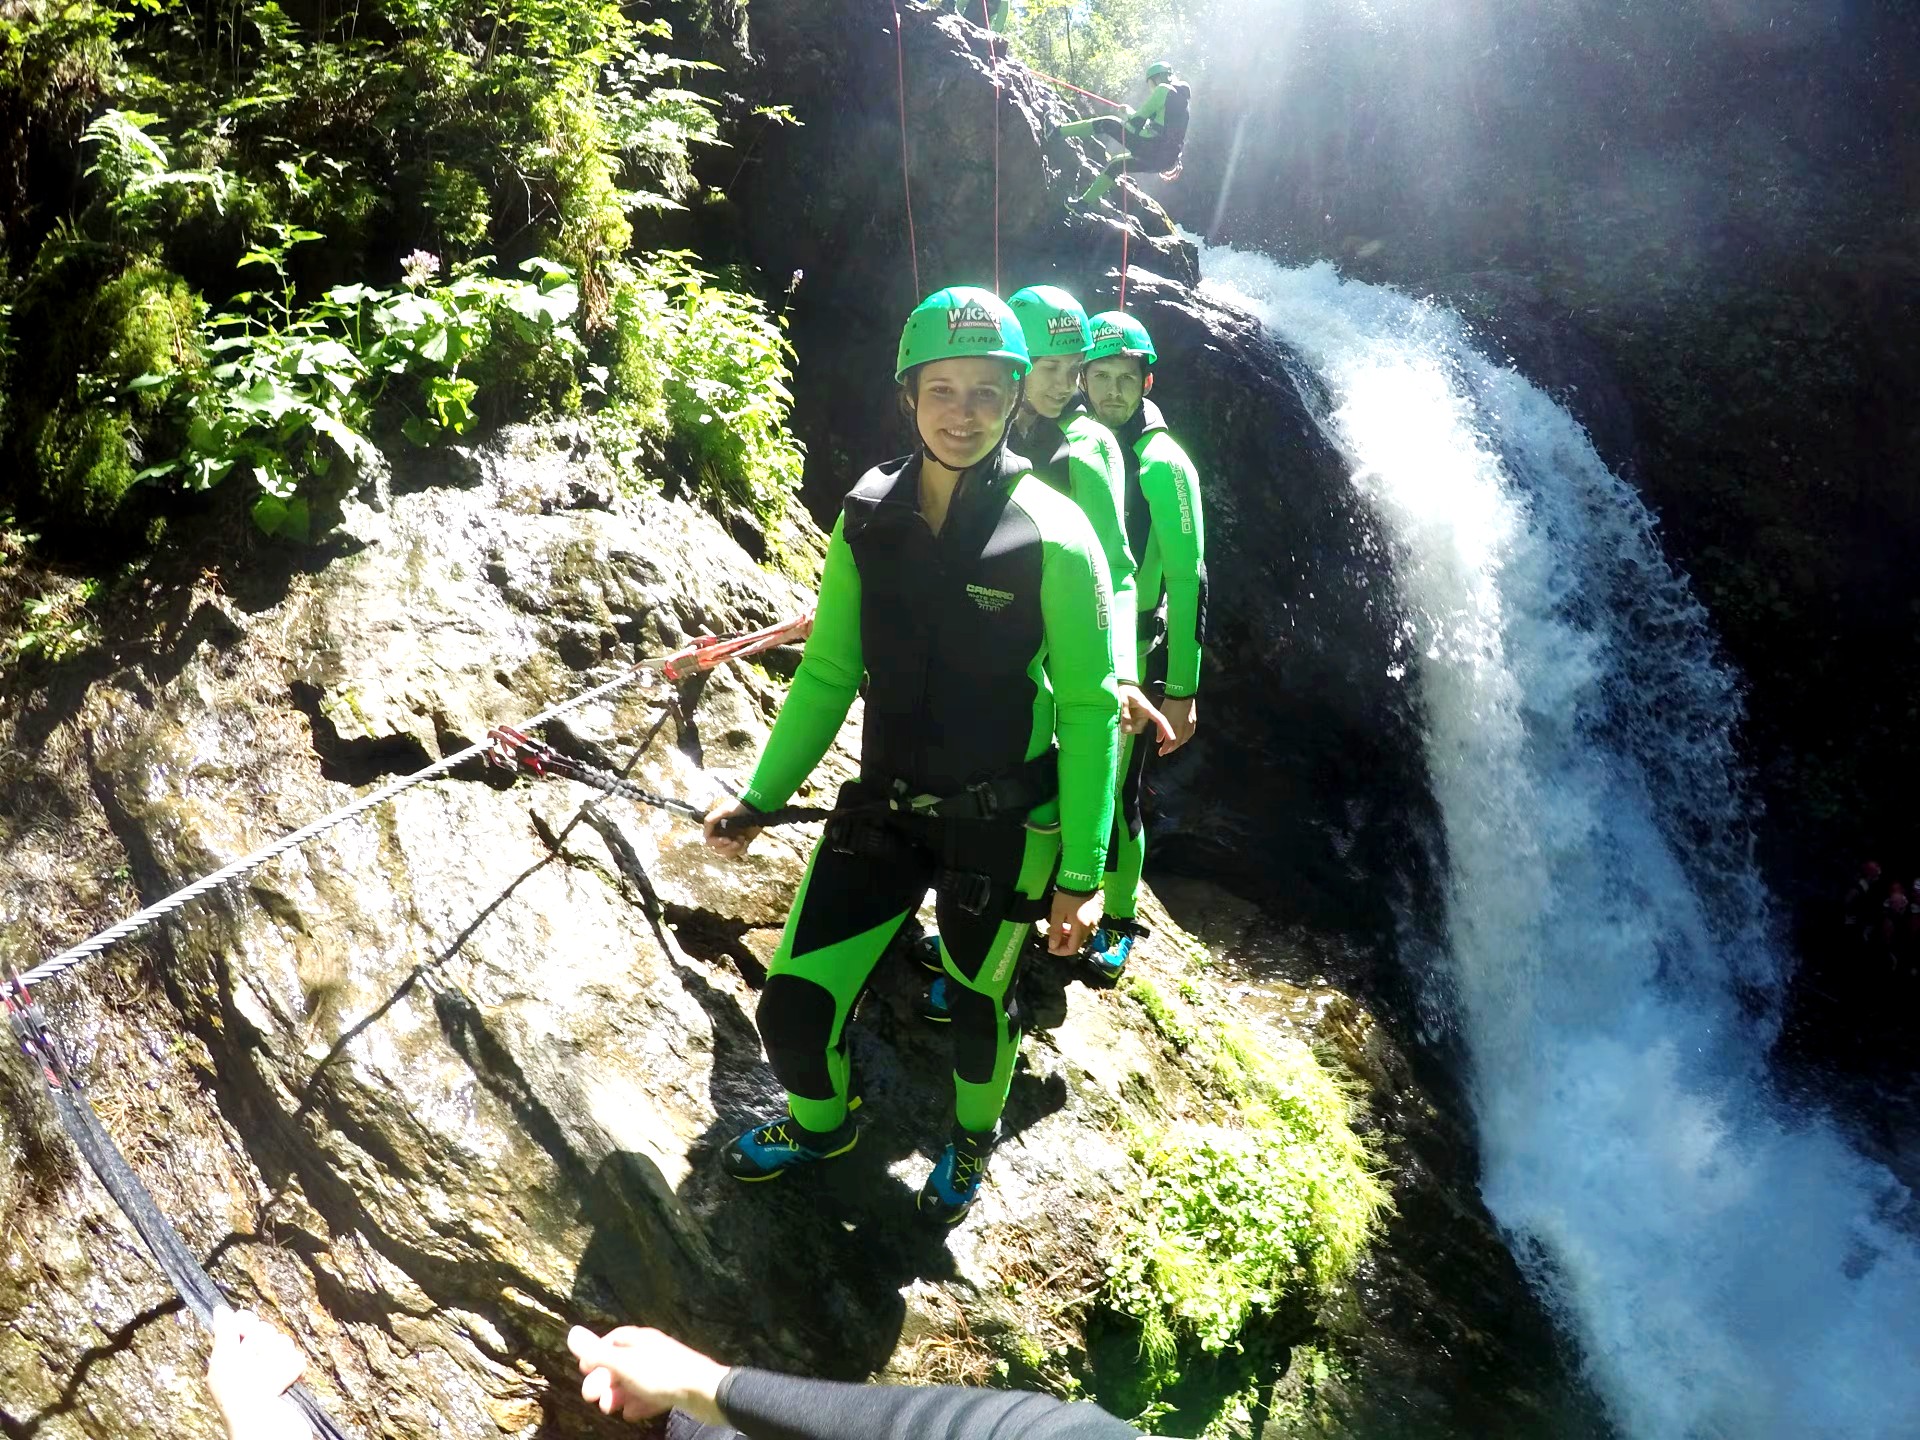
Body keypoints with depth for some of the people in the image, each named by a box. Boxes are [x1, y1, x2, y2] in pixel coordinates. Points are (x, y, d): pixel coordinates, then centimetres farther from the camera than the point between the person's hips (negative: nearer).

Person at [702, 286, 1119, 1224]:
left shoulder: (1052, 535, -16)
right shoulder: (868, 520, -4)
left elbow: (1089, 711, -11)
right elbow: (827, 674, 5)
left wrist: (1081, 874, -12)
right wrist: (760, 799, 4)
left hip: (1002, 824, -3)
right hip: (882, 809, 3)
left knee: (978, 999, 16)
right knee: (794, 1006, 2)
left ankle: (973, 1139, 50)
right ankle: (821, 1122, 38)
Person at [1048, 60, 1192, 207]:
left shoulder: (1163, 89, -2)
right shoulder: (1184, 95, 24)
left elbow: (1138, 120, -3)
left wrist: (1128, 112, 16)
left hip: (1149, 145, -8)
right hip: (1165, 160, 8)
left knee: (1107, 124, 4)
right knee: (1116, 163, 29)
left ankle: (1056, 131, 6)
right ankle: (1085, 201, 33)